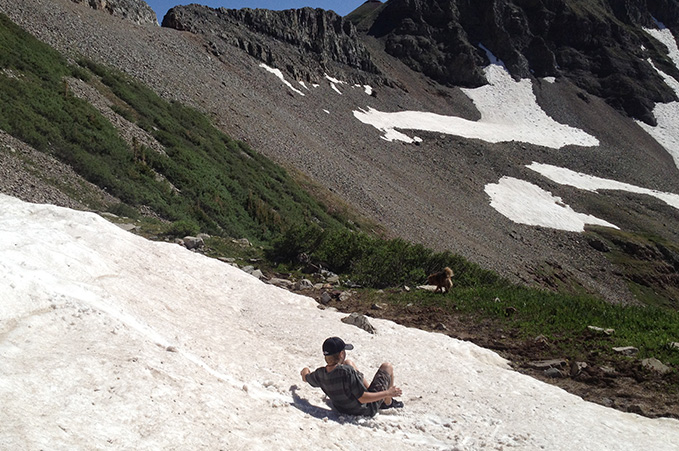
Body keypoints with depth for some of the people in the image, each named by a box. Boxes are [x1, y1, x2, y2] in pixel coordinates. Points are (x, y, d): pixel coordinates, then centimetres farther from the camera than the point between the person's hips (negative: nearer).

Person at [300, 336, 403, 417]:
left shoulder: (320, 374, -16)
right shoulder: (347, 372, -37)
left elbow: (305, 378, 7)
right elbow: (363, 398, -32)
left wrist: (305, 371, 31)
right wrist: (388, 393, -22)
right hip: (367, 410, -6)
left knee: (348, 362, 17)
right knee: (387, 367, 7)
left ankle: (368, 388, 32)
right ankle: (388, 402, 27)